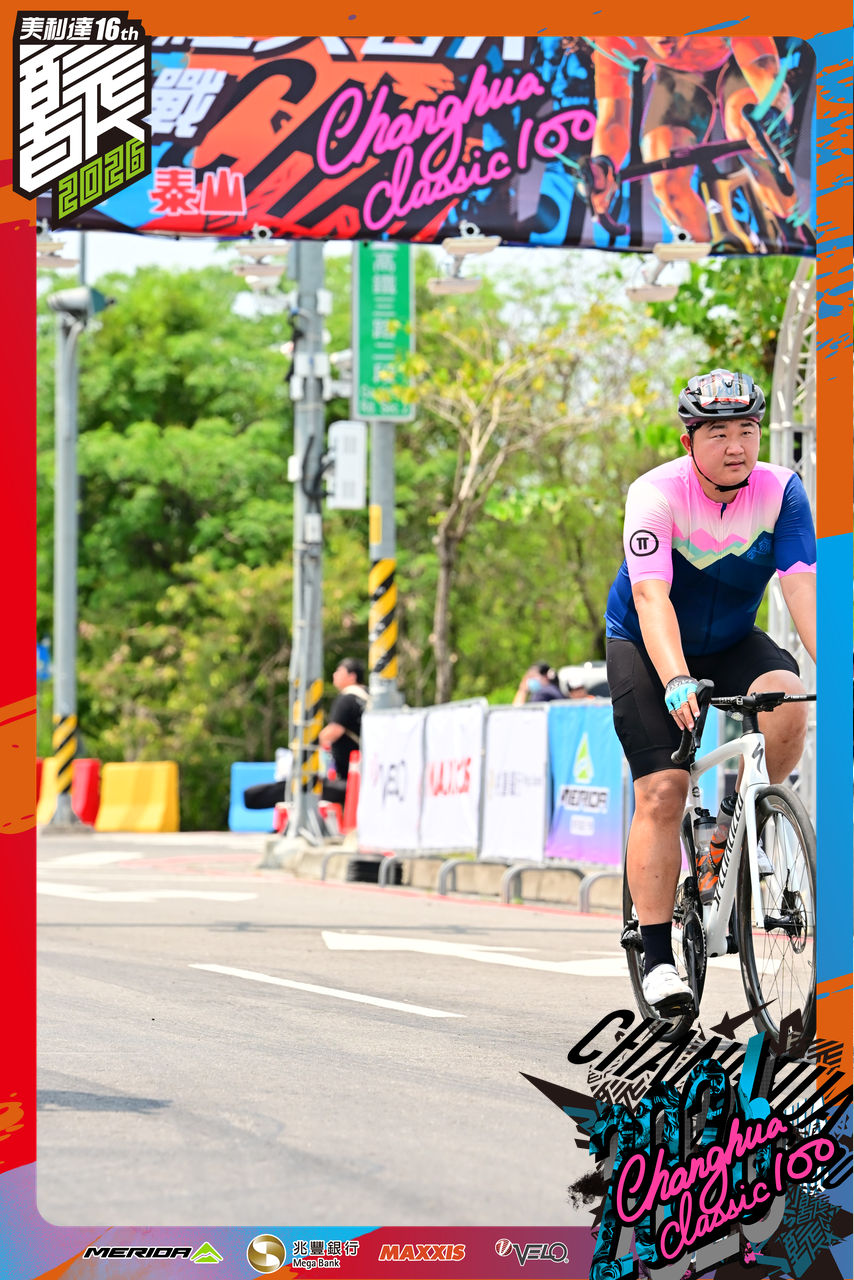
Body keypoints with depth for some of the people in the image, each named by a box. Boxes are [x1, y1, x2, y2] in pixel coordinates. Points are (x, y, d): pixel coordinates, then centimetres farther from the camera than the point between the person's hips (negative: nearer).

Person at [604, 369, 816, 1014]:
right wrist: (676, 681, -53)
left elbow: (803, 588, -26)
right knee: (663, 791, -16)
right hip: (646, 645, -3)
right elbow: (653, 597, -37)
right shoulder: (657, 494, -26)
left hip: (732, 641, 3)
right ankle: (657, 960, -10)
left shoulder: (781, 491, -17)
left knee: (787, 704, -30)